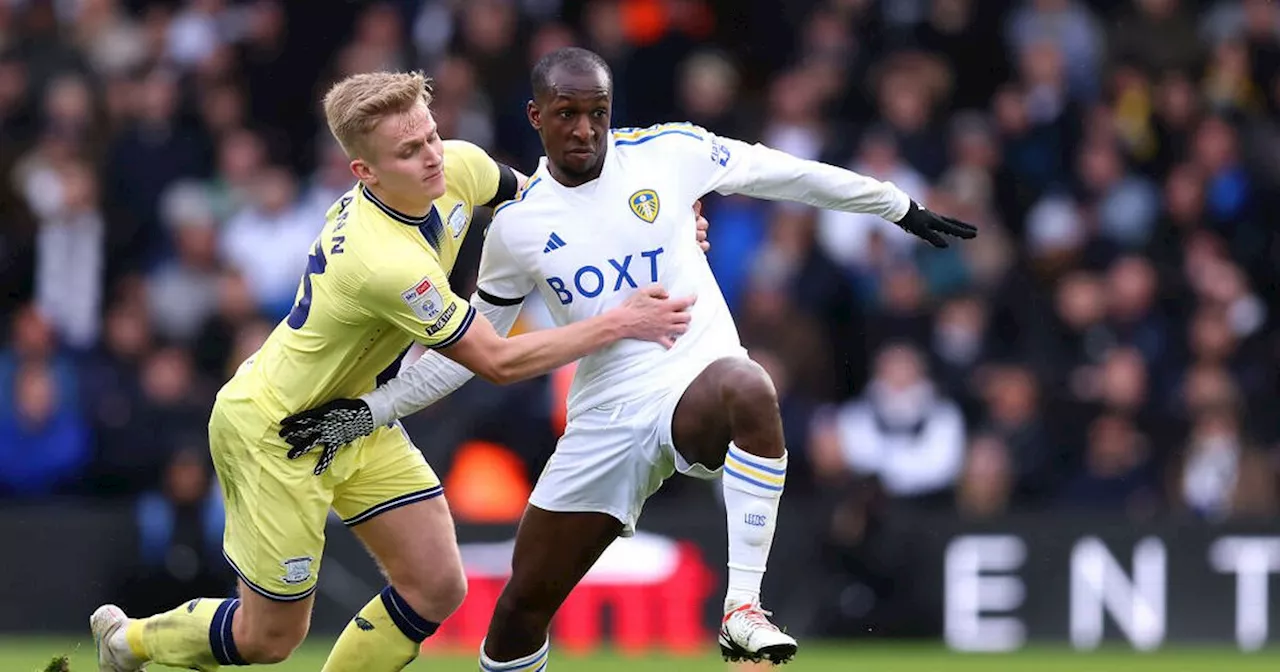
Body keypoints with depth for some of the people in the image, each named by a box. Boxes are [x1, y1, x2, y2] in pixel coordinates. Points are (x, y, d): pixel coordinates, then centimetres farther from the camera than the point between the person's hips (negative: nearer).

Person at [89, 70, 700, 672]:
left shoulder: (459, 167, -14)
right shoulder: (388, 263, -38)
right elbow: (497, 362, -30)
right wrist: (621, 323, -26)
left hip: (353, 415, 8)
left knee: (437, 588, -1)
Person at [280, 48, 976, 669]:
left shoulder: (669, 151, -2)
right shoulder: (517, 225, 4)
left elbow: (785, 174, 10)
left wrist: (901, 208, 17)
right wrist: (369, 411, 6)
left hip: (699, 384, -3)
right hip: (605, 420, 3)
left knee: (748, 389, -41)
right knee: (523, 602, 4)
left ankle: (742, 604, -38)